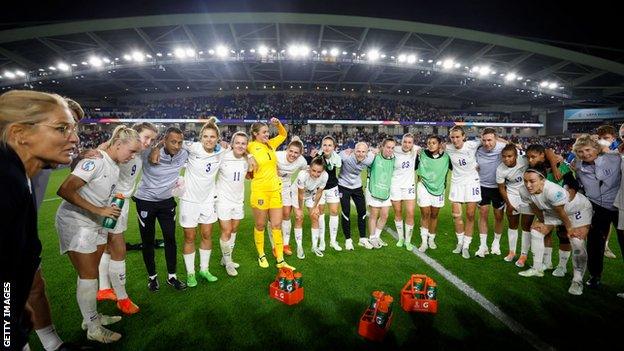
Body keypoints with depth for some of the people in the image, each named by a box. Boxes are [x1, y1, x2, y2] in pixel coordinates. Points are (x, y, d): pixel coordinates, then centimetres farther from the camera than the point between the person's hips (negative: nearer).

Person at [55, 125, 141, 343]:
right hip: (75, 222, -8)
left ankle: (92, 317, 32)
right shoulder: (95, 160, -22)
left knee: (92, 273, 16)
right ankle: (93, 329, 14)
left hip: (95, 223, 8)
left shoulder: (115, 166, 5)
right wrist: (98, 210, -26)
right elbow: (65, 191, -27)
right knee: (88, 276, -1)